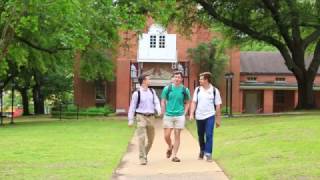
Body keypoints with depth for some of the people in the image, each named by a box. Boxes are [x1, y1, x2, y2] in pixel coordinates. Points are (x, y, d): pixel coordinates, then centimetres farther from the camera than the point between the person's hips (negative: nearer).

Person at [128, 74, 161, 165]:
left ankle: (145, 154, 31)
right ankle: (142, 158, -3)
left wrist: (158, 110, -15)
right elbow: (132, 106, 0)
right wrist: (130, 119, -2)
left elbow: (156, 102, 6)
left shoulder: (152, 91, 10)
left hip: (151, 117, 5)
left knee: (151, 138, 10)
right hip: (141, 117, -5)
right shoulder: (137, 93, -4)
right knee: (141, 138, -10)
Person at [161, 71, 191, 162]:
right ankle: (170, 147, 30)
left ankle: (174, 155, 8)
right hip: (168, 115, 0)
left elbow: (187, 103, 12)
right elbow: (163, 102, 5)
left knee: (177, 135, 1)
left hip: (180, 116, 0)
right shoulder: (167, 88, 1)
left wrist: (184, 113, 2)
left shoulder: (185, 90, 2)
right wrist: (164, 113, 0)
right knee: (166, 136, -1)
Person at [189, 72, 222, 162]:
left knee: (209, 135, -11)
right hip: (199, 116, 3)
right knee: (200, 135, 14)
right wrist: (191, 114, -8)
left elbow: (217, 105, 1)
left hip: (210, 116, -3)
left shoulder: (214, 90, -3)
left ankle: (208, 154, -7)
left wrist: (218, 119, 1)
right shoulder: (198, 90, 3)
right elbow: (194, 102, 4)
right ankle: (202, 150, 35)